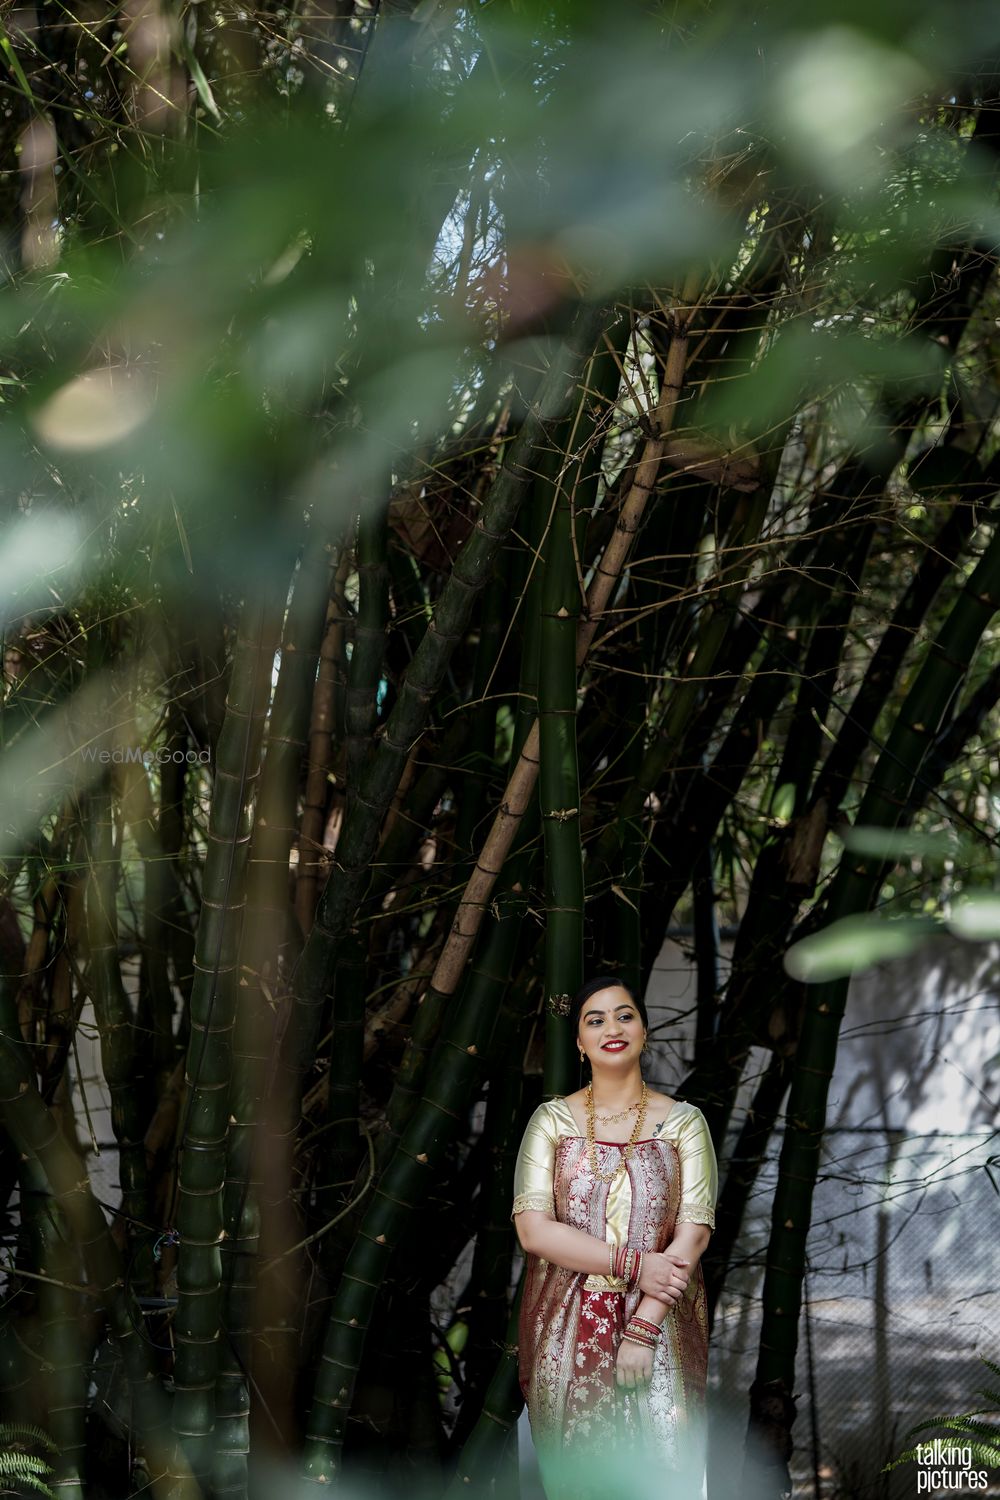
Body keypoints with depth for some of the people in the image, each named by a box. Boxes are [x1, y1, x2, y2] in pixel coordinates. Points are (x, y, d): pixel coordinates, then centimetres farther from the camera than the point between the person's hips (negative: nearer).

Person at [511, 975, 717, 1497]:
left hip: (660, 1326, 0)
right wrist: (632, 1264, -16)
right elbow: (532, 1228, -8)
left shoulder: (682, 1122, 1)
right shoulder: (552, 1120, 2)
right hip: (567, 1330, 0)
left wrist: (642, 1329, -16)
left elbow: (693, 1233, -7)